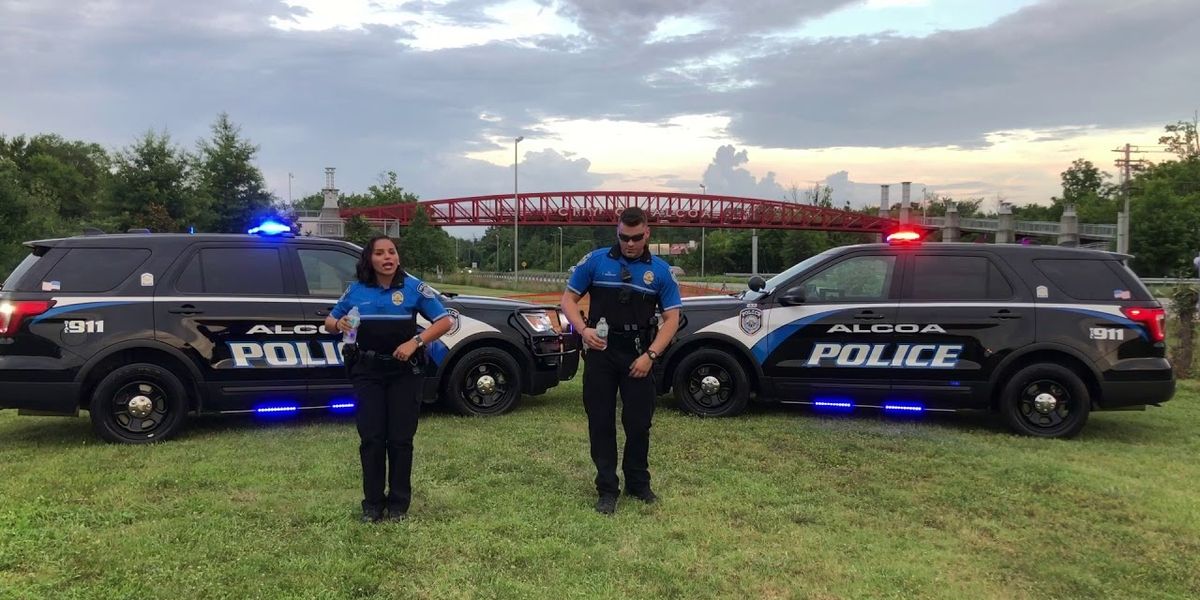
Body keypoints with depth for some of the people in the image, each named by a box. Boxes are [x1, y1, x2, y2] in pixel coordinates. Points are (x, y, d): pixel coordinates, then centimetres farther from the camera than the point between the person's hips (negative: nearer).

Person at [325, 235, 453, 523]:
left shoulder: (414, 288, -2)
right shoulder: (356, 290, 5)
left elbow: (444, 321, -4)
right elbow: (330, 320, 15)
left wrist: (415, 342, -17)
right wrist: (339, 323, -10)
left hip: (404, 371, -1)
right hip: (367, 371, 2)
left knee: (400, 438, 3)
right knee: (371, 438, 1)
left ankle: (399, 503, 16)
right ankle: (372, 503, 13)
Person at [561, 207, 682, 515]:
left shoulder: (660, 270, 2)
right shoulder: (595, 261, 0)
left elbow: (671, 318, 0)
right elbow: (569, 299, 5)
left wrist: (650, 355, -11)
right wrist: (583, 330, -13)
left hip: (639, 356, 0)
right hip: (600, 352, 0)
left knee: (639, 422, 6)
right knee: (601, 422, 3)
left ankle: (638, 483, 26)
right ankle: (607, 489, 14)